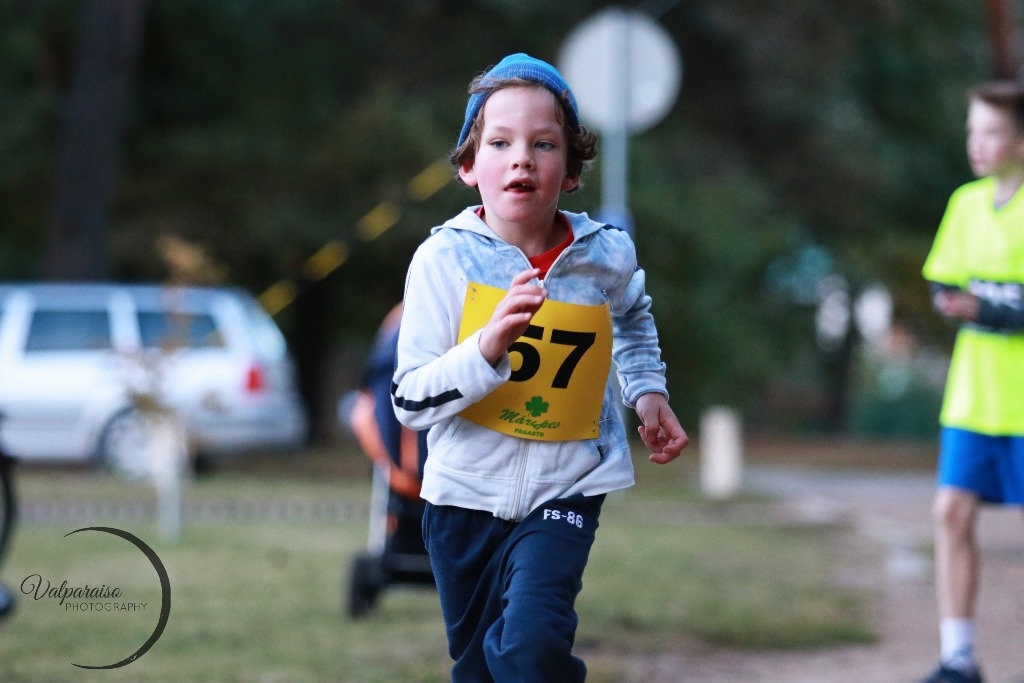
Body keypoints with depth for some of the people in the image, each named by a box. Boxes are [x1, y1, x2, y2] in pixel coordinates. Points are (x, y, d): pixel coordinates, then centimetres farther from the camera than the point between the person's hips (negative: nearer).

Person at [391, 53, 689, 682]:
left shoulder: (607, 256, -7)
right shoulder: (444, 258, -14)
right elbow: (411, 402, -18)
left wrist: (649, 392, 9)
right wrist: (489, 345, -31)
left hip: (566, 488, 0)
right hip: (466, 490, 0)